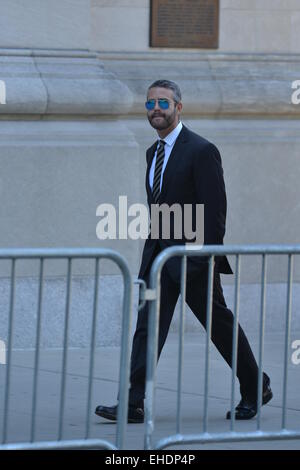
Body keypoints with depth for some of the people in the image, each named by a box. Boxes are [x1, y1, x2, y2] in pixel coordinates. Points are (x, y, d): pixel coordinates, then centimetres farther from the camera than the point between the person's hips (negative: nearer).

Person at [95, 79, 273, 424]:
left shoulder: (201, 151, -12)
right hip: (159, 254, 7)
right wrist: (154, 248, 15)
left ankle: (255, 389, 23)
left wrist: (208, 258, -18)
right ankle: (134, 404, -10)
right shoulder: (154, 152, 13)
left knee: (220, 325, 6)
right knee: (148, 326, -5)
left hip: (191, 256, -7)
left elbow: (215, 210, -15)